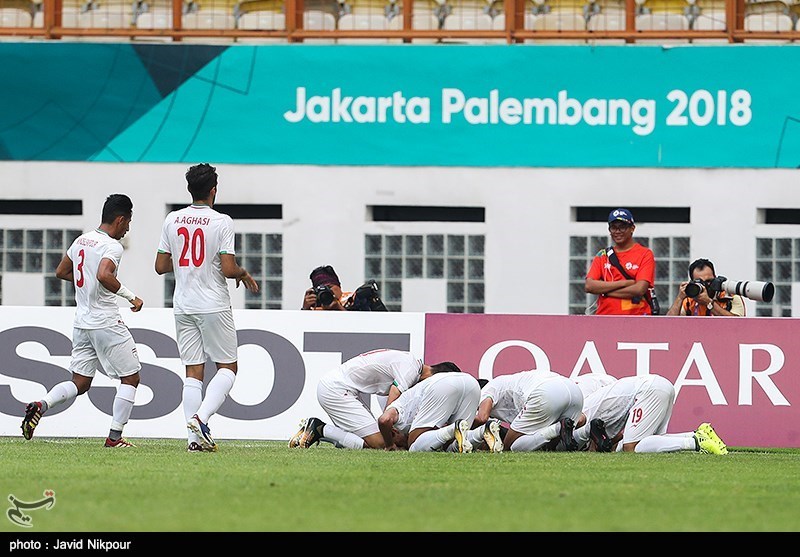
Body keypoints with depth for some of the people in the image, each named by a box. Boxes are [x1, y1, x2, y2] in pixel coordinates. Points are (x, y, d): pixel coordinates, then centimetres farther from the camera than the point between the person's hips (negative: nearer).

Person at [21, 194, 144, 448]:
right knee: (130, 377, 6)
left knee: (79, 383, 12)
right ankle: (114, 437, 3)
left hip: (82, 321, 8)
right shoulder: (112, 246, -15)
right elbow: (104, 275, -33)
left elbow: (61, 272, 21)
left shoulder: (82, 240, 10)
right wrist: (131, 296, -23)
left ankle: (41, 405, -12)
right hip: (107, 323, -8)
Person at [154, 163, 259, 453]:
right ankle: (201, 417, -15)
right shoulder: (222, 222, -11)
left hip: (183, 307, 5)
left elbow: (161, 266, 6)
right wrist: (244, 273, 6)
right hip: (214, 306, -5)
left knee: (193, 371, 6)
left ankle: (195, 437, 0)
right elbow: (228, 269, -15)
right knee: (227, 367, 6)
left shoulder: (172, 220, 3)